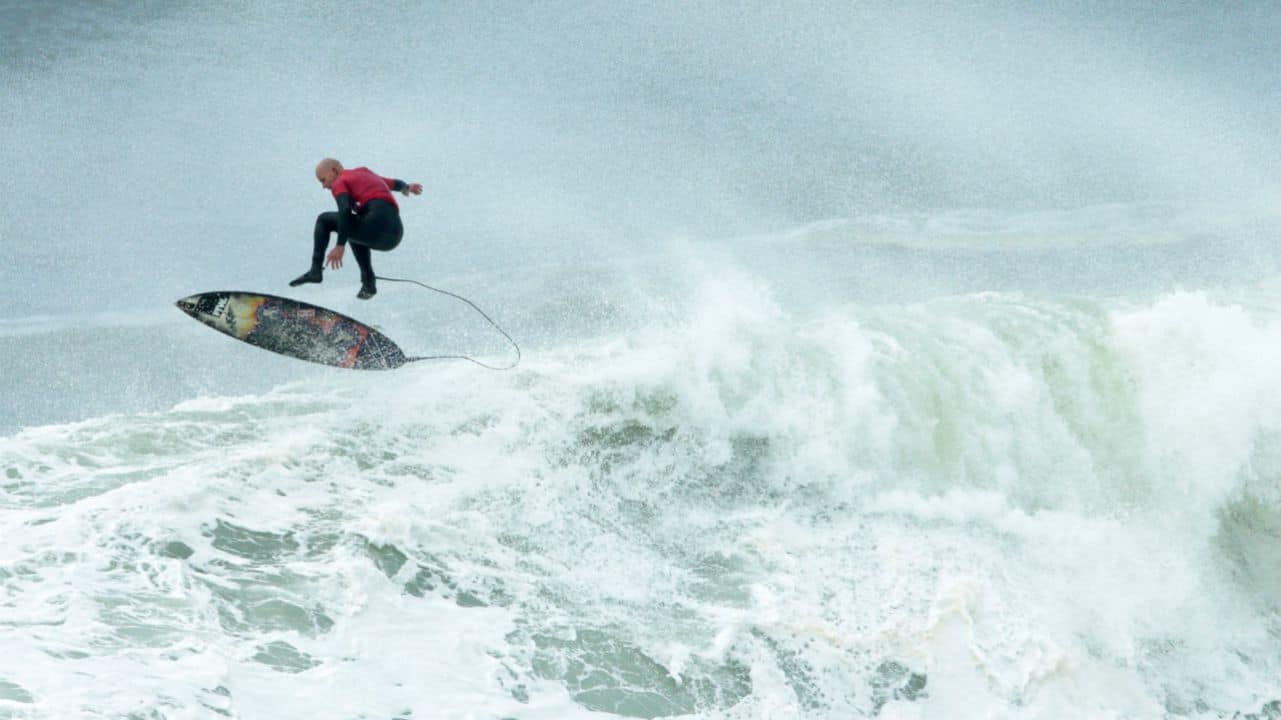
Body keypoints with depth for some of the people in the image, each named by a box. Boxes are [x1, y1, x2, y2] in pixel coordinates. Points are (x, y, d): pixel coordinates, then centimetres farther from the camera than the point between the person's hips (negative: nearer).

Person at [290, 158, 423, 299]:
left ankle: (316, 270, 3)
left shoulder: (339, 183, 7)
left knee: (324, 220, 11)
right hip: (394, 237, 8)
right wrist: (406, 187, 67)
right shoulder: (365, 174, 29)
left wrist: (340, 246, -16)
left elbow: (345, 211, -11)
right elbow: (393, 183, 45)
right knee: (354, 233, 38)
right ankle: (369, 283, 26)